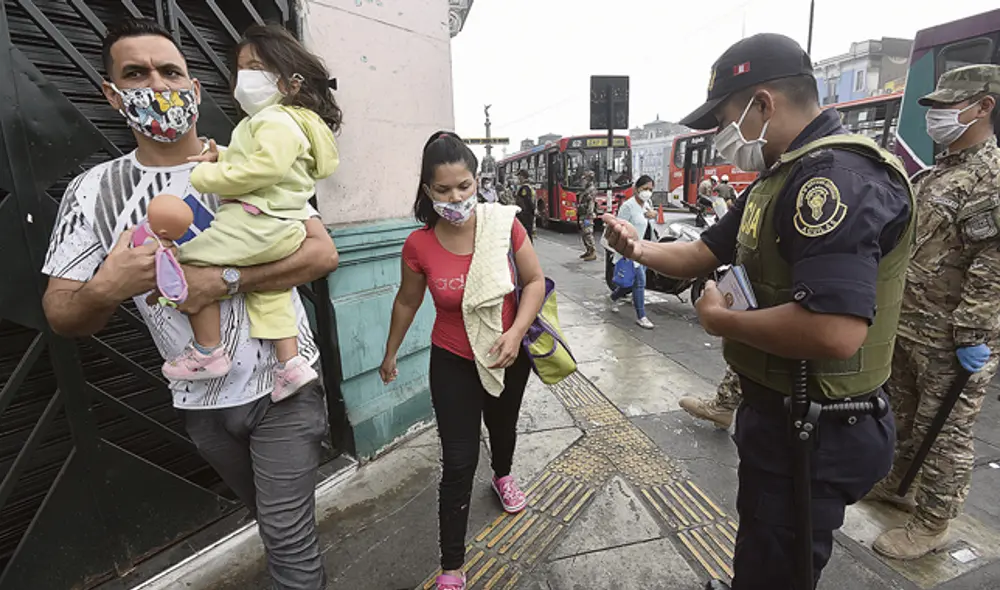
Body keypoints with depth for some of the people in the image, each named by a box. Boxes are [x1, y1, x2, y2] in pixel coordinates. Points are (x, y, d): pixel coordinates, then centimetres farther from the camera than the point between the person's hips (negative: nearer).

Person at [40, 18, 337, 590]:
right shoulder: (95, 190, -2)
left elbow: (323, 253, -17)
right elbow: (62, 316, -1)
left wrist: (225, 281, -25)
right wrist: (106, 290, -24)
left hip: (283, 384, -3)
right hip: (202, 401, 4)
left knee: (289, 541, 1)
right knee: (271, 518, 27)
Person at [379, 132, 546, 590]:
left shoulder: (504, 223, -19)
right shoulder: (418, 246, -18)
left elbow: (535, 281, -10)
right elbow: (407, 302, -1)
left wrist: (516, 332, -25)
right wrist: (390, 355, 11)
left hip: (509, 355, 2)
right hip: (454, 362, -2)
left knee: (503, 426, 29)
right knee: (459, 463, 1)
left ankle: (503, 475, 65)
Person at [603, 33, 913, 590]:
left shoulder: (838, 176, -26)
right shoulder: (785, 176, 9)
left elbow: (835, 332, -38)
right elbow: (708, 253, 12)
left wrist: (722, 319, -22)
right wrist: (641, 249, -7)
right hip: (778, 409, 10)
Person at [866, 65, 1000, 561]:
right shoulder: (938, 173, 14)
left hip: (950, 341, -9)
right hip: (906, 326, 9)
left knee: (944, 432, 5)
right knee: (903, 415, 22)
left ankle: (931, 523, 19)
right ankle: (898, 483, 40)